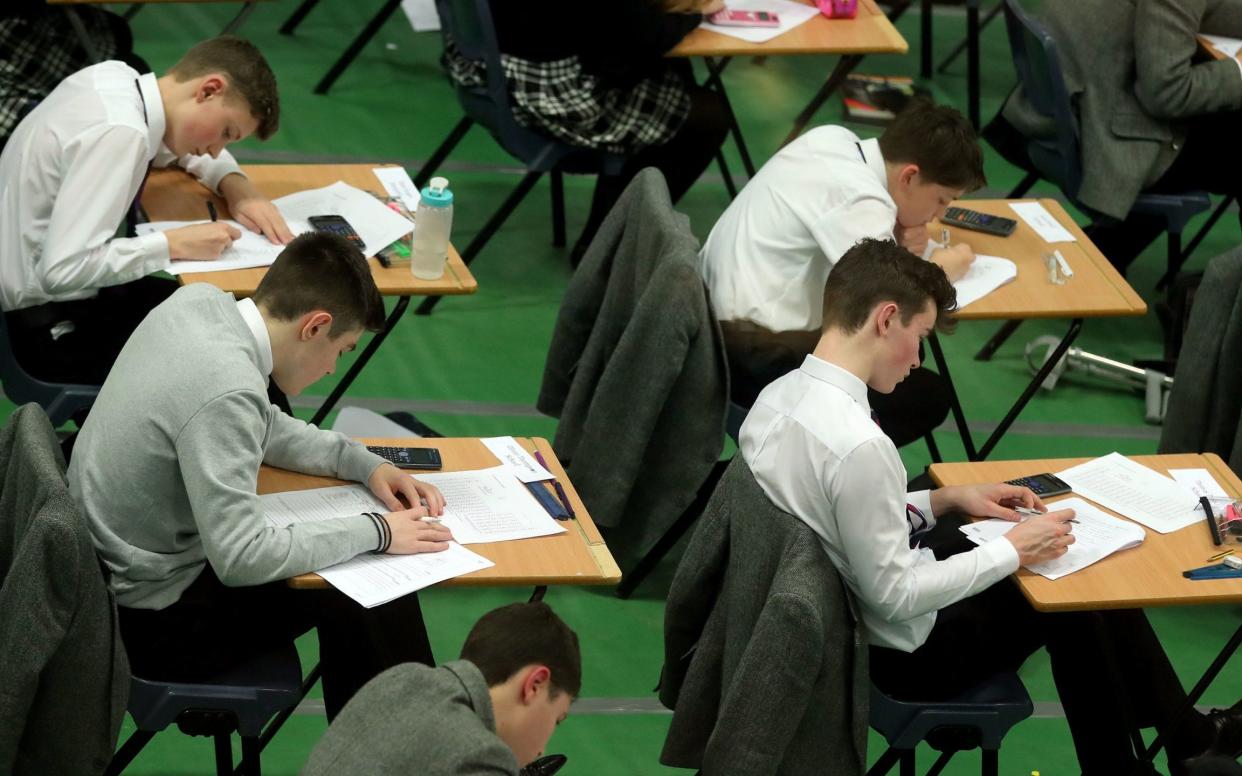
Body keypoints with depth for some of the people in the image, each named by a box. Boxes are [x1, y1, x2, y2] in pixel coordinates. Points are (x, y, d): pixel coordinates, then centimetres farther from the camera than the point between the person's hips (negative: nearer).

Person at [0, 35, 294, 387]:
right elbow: (63, 271, -32)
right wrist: (174, 244, -23)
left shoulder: (115, 77, 0)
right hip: (48, 330, -9)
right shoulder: (117, 133, -27)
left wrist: (238, 188, 2)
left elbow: (196, 152, 22)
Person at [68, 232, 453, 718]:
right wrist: (375, 532, -20)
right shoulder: (226, 390, -31)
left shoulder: (199, 302, -4)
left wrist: (364, 464, 3)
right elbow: (241, 559, -30)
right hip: (149, 622, -9)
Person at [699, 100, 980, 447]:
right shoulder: (860, 200, -23)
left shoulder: (829, 140, 2)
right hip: (757, 358, -10)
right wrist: (942, 267, -8)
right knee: (928, 397, -2)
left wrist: (896, 239, 2)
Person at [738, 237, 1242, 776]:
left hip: (834, 623, 8)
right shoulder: (858, 446, -34)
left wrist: (946, 499, 6)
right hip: (903, 655, -8)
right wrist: (1012, 551, -17)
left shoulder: (777, 398, -7)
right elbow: (896, 597, -28)